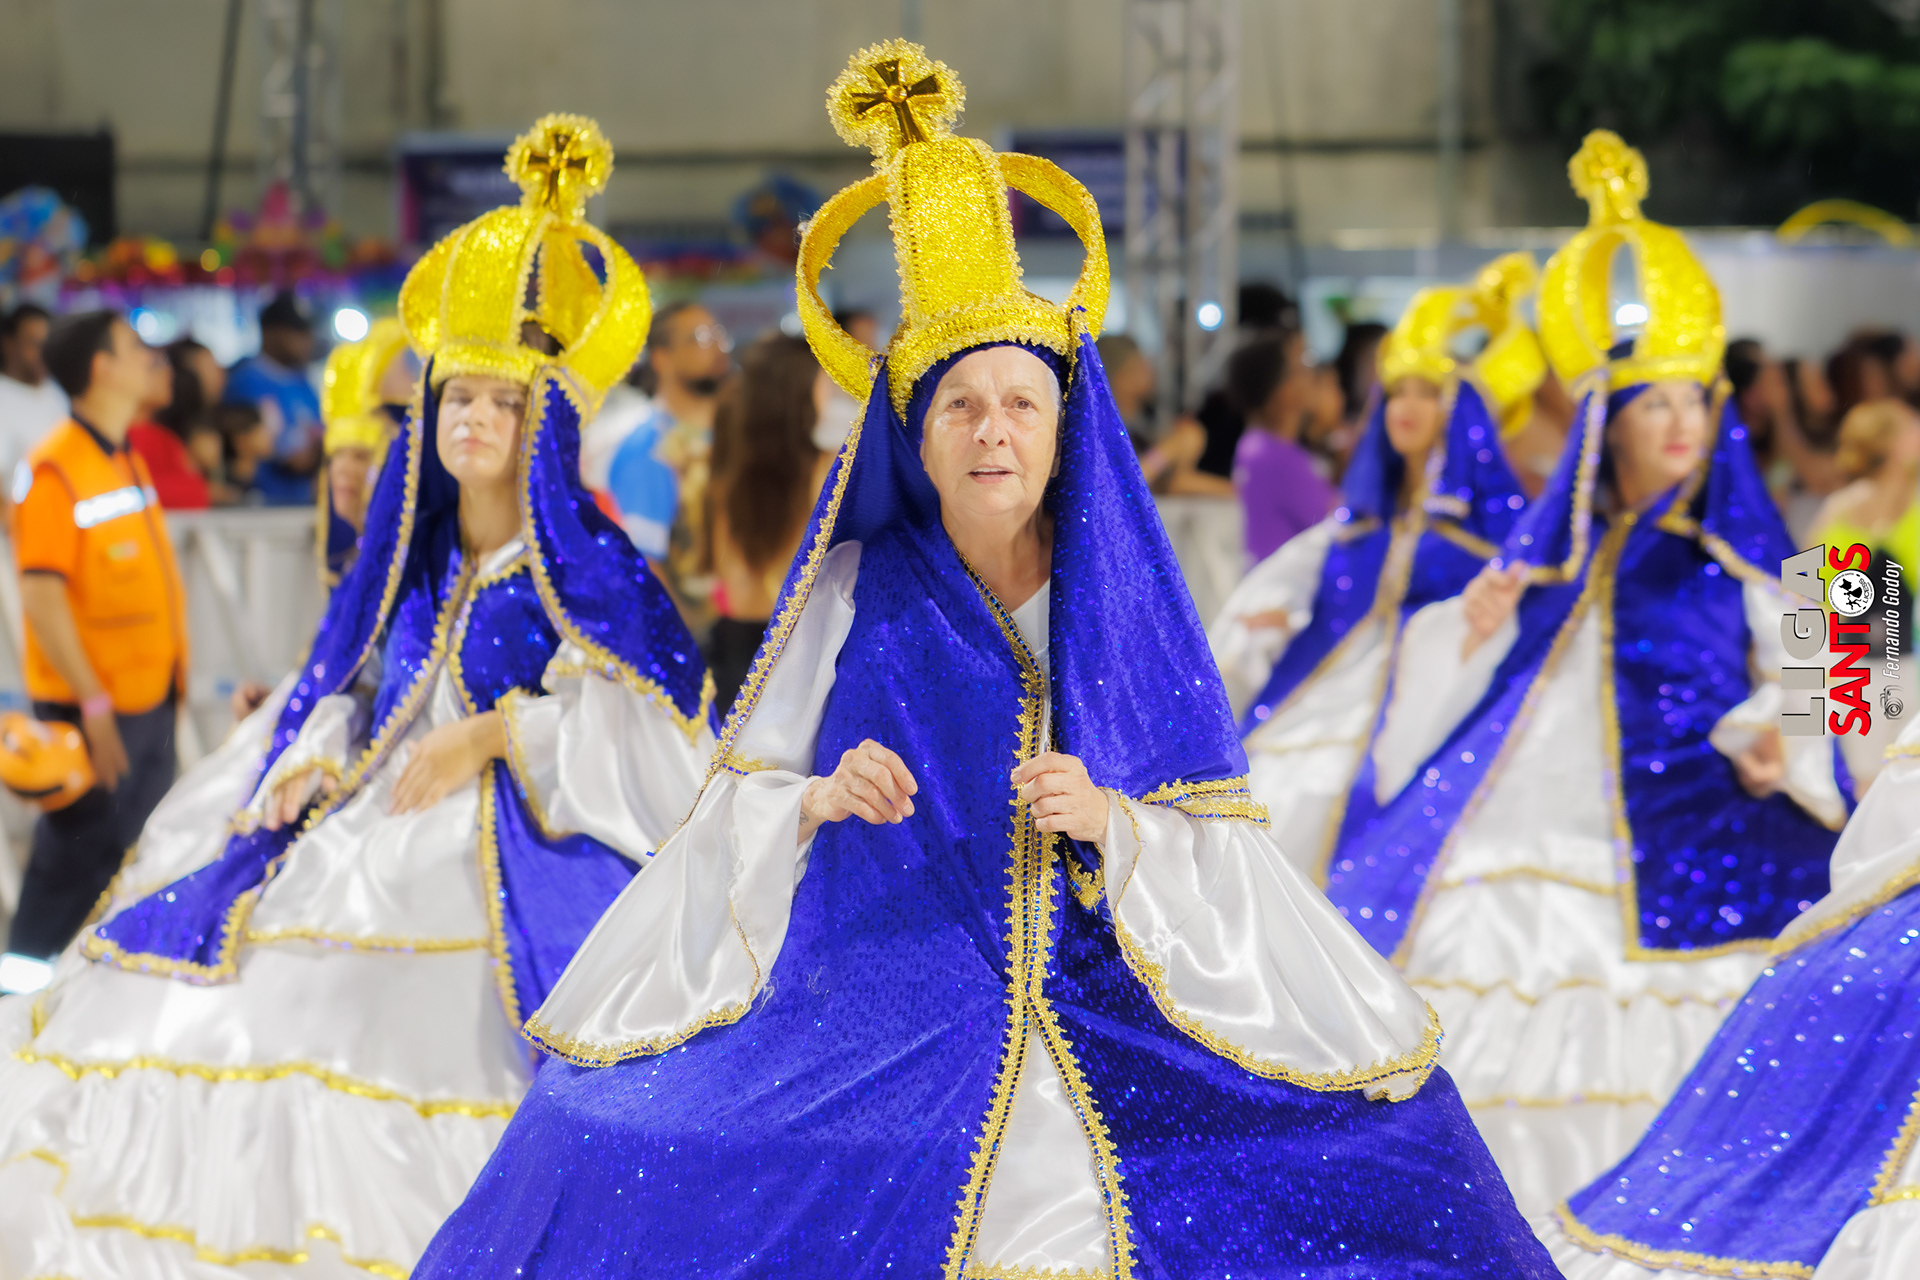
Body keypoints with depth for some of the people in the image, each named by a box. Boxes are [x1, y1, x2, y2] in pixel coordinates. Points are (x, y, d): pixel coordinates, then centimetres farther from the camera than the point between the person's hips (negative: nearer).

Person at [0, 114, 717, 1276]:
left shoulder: (584, 566, -2)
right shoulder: (409, 563, 17)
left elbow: (650, 712, -11)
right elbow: (348, 687, 23)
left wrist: (498, 734, -14)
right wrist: (310, 765, 2)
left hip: (518, 859, -6)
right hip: (377, 824, 7)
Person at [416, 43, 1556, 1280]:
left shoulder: (1126, 600, 5)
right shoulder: (854, 595, 5)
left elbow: (1216, 844, 3)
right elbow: (740, 813, 7)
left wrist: (1111, 820, -16)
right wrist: (819, 800, -13)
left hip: (1111, 1009, 1)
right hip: (882, 1007, -1)